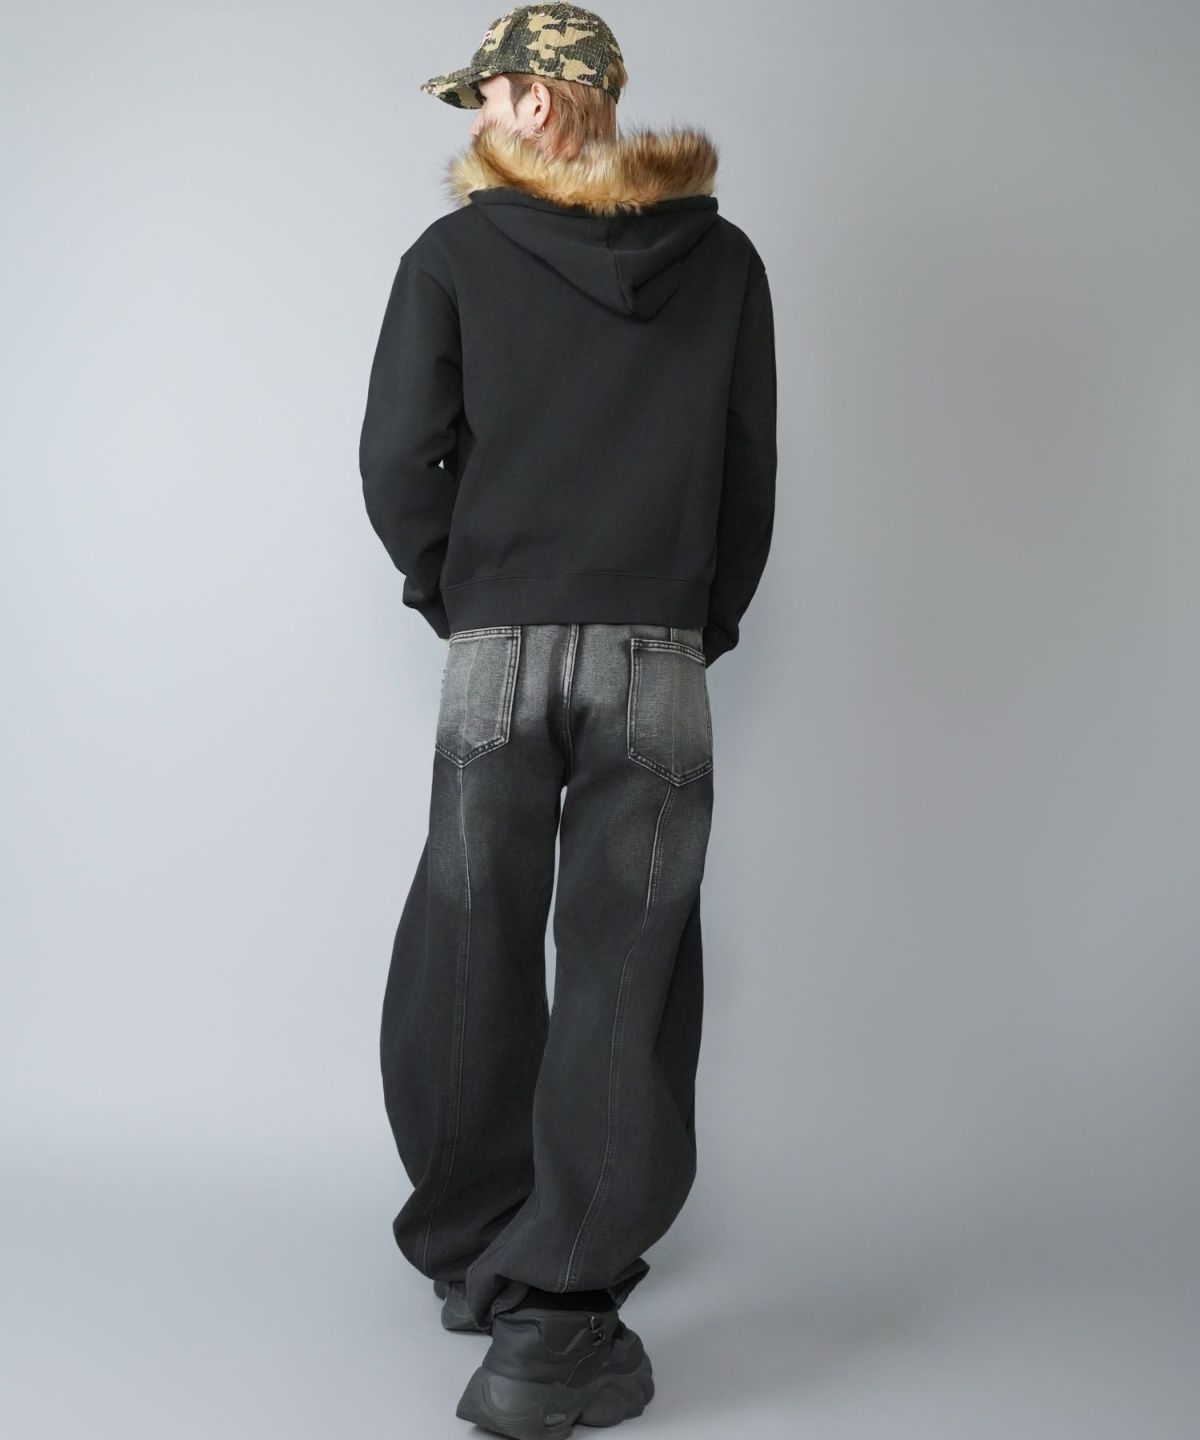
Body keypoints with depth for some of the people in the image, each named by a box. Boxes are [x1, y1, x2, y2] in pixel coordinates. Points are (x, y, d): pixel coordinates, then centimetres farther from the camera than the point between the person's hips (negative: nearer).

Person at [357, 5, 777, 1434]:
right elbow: (751, 473, 8)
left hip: (494, 655, 0)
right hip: (660, 659, 1)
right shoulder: (724, 261, 9)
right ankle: (555, 1316, -3)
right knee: (624, 980, 0)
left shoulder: (455, 255, 2)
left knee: (471, 958, 11)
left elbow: (397, 462, -2)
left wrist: (460, 602, 12)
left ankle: (471, 1250, 25)